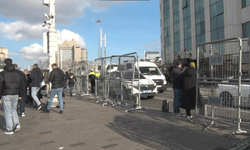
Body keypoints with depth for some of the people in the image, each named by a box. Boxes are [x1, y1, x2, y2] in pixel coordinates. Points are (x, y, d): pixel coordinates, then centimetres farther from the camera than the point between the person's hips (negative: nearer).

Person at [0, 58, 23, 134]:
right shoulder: (17, 73, 6)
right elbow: (21, 84, 8)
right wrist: (20, 95, 15)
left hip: (6, 95, -4)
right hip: (15, 94, 4)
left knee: (8, 112, 3)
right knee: (13, 109, 20)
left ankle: (9, 129, 8)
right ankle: (17, 124, 6)